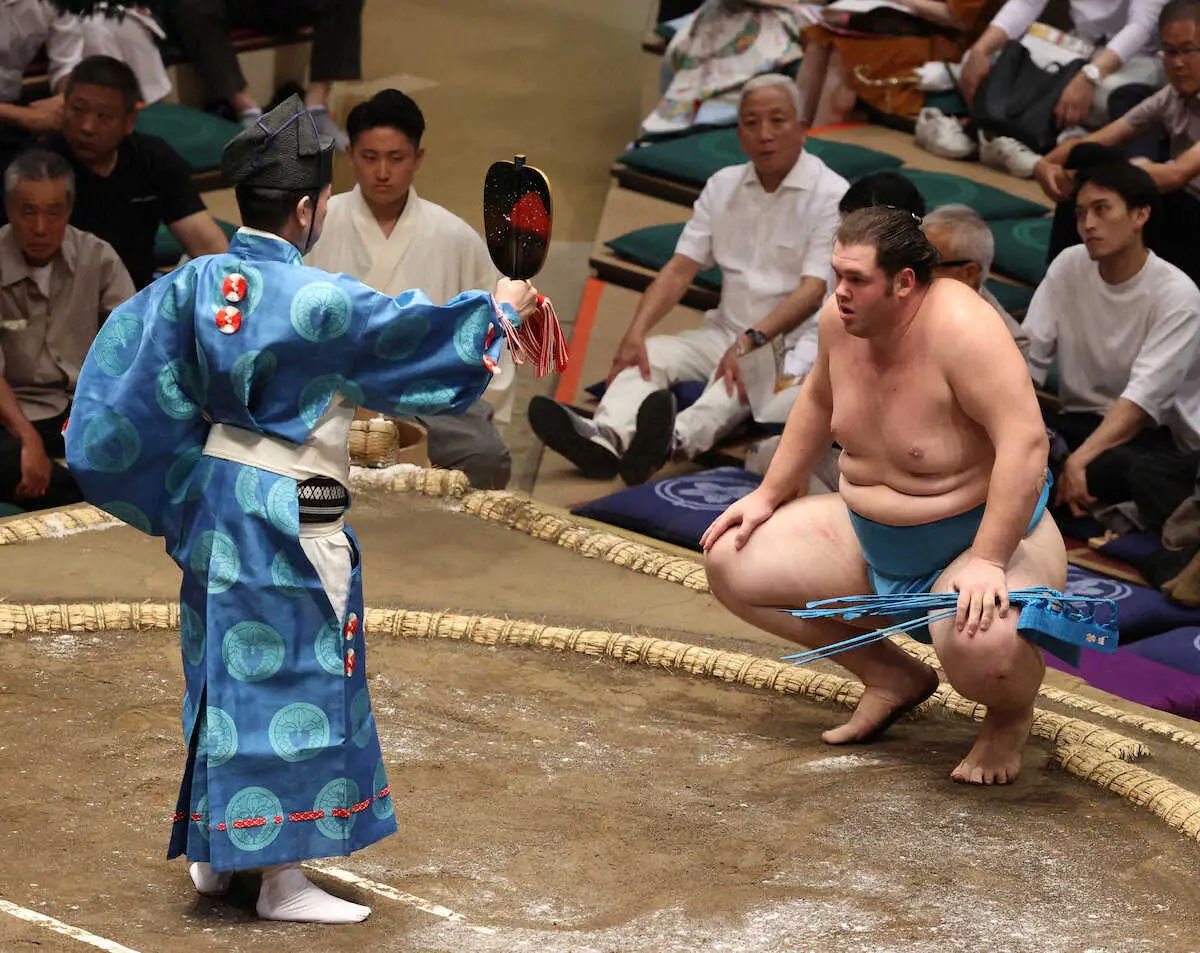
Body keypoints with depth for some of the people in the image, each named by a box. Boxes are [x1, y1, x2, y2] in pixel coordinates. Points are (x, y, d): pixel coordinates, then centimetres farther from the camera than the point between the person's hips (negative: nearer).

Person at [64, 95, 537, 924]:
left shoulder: (200, 282, -1)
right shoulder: (317, 301, -20)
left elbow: (126, 348, 0)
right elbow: (414, 332, -12)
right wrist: (497, 308, 4)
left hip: (213, 503, 8)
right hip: (288, 519, -8)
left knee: (229, 672, 18)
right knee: (290, 682, 0)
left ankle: (215, 852, 29)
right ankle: (284, 880, 6)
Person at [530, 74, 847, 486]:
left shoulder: (832, 196, -7)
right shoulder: (723, 186, 12)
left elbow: (815, 290, -18)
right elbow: (680, 268, 5)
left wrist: (752, 341, -33)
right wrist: (636, 331, -12)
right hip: (726, 334, 6)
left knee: (745, 373, -37)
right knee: (649, 355, -18)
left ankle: (676, 439, -66)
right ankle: (605, 438, -47)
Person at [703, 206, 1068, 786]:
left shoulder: (959, 327, -29)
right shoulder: (841, 318, -7)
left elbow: (1026, 442, -34)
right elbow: (819, 400, 15)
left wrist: (986, 562, -37)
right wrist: (770, 494, 15)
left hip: (988, 535, -8)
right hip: (867, 535, 8)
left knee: (980, 646, -40)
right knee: (729, 561, -1)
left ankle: (1011, 716, 2)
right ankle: (892, 676, 13)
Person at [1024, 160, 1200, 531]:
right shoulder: (1068, 267, 3)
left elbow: (1143, 398, -24)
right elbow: (1026, 356, -4)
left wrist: (1078, 459, -38)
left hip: (1161, 437, -6)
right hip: (1080, 422, 6)